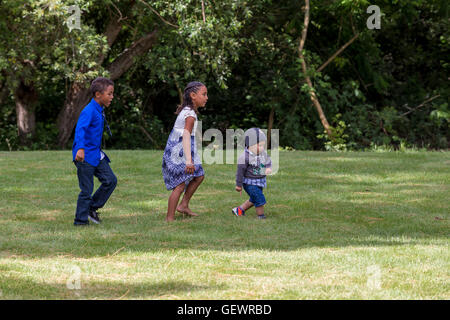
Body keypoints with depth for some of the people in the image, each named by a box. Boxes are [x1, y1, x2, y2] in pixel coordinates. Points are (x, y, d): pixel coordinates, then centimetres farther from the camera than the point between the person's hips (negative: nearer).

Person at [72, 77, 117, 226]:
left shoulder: (100, 111, 10)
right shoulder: (89, 111, -19)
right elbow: (80, 129, -33)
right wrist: (80, 149, -47)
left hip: (96, 155, 9)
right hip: (84, 156, -9)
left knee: (110, 180, 3)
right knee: (87, 189, -3)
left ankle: (92, 208, 16)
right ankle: (81, 220, 9)